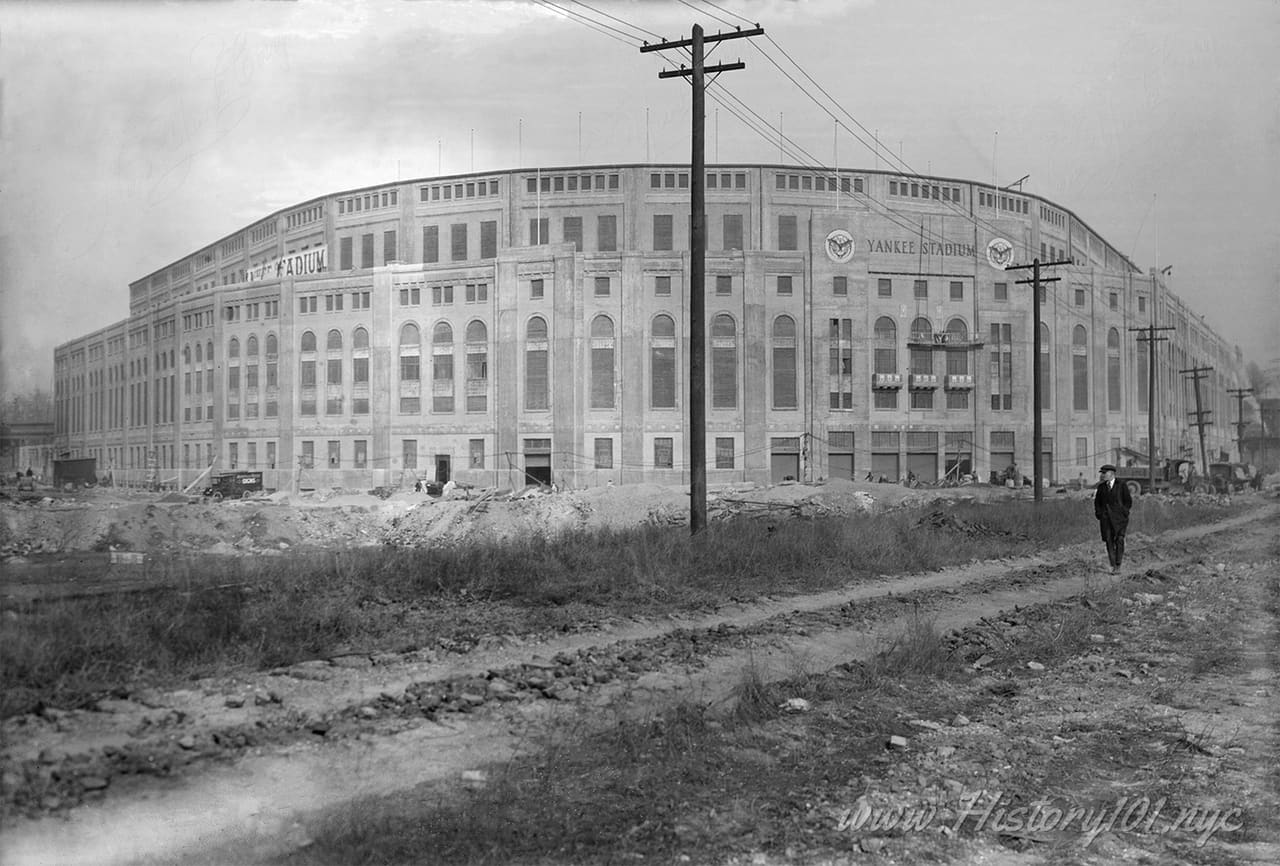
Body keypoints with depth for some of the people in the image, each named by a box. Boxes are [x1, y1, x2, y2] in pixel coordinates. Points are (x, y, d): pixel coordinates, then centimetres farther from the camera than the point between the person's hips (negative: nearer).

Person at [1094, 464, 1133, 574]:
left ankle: (1118, 566, -7)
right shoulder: (1101, 487, 13)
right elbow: (1097, 502, 20)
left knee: (1119, 540, -12)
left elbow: (1128, 502, 4)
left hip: (1119, 518, -3)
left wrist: (1123, 514, -4)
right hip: (1105, 519, 3)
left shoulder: (1122, 486, 1)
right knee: (1109, 541, -2)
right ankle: (1113, 566, 3)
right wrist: (1099, 515, 7)